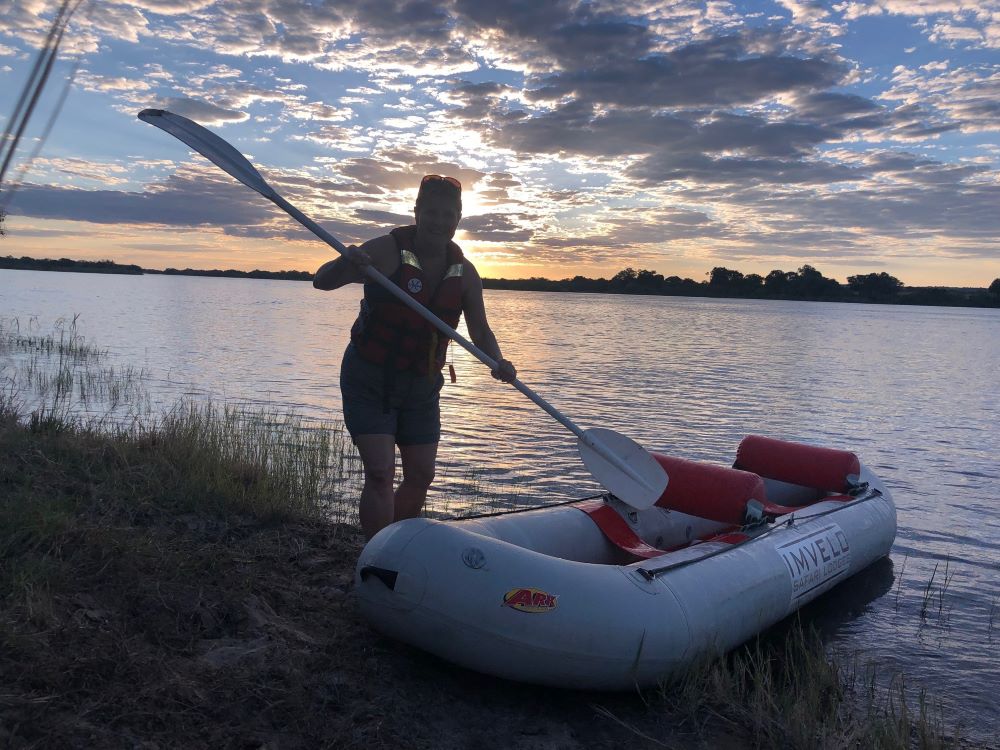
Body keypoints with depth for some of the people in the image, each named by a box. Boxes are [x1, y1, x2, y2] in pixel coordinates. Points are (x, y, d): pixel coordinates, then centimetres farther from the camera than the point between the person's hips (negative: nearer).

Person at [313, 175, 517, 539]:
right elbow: (321, 281, -22)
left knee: (421, 477, 10)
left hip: (421, 387, 5)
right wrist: (345, 264, -45)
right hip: (369, 382, -5)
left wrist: (498, 362, -22)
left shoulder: (464, 272, -3)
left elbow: (480, 331, 0)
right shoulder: (387, 250, -17)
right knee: (380, 474, -14)